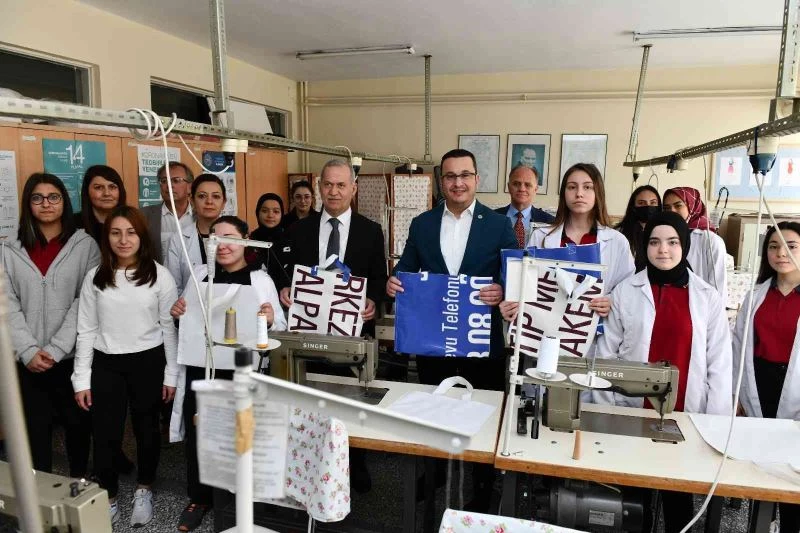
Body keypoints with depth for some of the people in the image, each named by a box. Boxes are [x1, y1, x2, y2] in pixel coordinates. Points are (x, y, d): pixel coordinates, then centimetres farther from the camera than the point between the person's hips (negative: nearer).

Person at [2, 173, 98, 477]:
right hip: (28, 361, 1)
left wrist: (56, 348, -12)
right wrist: (28, 351, -11)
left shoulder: (85, 245, -1)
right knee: (35, 428, 8)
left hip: (74, 356, -1)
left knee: (78, 423, 12)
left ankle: (80, 483, 32)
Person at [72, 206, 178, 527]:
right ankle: (108, 497, 29)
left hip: (148, 362, -1)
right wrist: (81, 379, 0)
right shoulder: (95, 277, -1)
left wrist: (171, 374, -2)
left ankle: (144, 490, 37)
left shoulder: (160, 276, -6)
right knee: (105, 434, 6)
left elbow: (169, 328, -2)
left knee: (147, 429, 13)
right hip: (106, 364, 1)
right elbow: (86, 330, 2)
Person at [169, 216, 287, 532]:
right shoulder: (200, 274, 10)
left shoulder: (261, 279, 0)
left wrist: (271, 319, -22)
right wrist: (176, 313, -4)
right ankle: (199, 498, 31)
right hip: (200, 367, 3)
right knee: (197, 434, 9)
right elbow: (186, 316, 18)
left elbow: (280, 325, -1)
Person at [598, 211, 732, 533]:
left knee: (679, 487, 12)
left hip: (686, 413, 1)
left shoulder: (707, 297, 3)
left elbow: (719, 363, 4)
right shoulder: (625, 291, -1)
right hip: (632, 409, -1)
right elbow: (606, 353, 0)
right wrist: (604, 411, -3)